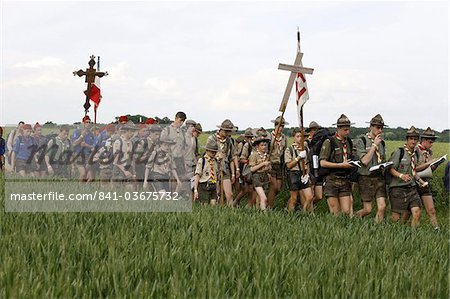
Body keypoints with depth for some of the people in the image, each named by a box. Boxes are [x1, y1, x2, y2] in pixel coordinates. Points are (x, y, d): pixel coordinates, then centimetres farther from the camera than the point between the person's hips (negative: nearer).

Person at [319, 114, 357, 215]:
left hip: (345, 181, 5)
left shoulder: (349, 142, 13)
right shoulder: (329, 142, -7)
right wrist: (341, 165, -16)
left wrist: (352, 164, 6)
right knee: (336, 213, -4)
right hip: (332, 181, -5)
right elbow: (322, 163, -12)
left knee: (346, 211, 0)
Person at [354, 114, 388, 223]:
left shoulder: (381, 142, 11)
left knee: (382, 206, -9)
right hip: (366, 178, -5)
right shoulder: (361, 141, -7)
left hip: (379, 178, 5)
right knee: (367, 209, 0)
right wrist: (374, 145, -14)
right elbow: (364, 161, -16)